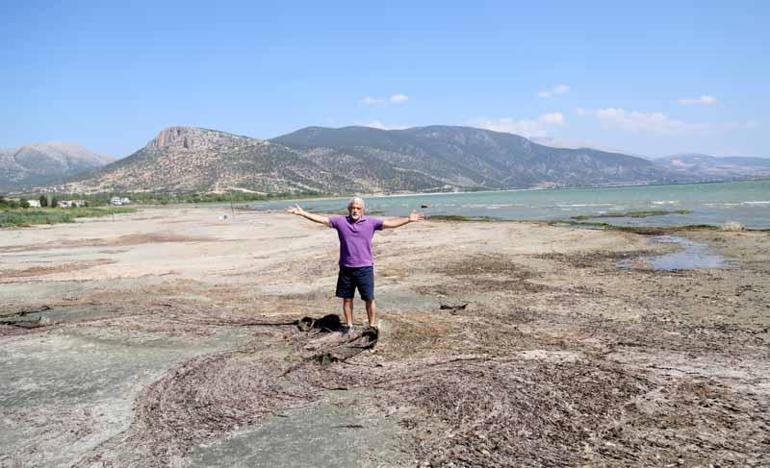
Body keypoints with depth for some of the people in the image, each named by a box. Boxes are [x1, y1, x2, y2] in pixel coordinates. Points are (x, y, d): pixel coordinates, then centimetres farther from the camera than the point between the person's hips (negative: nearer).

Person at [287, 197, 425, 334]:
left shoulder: (371, 222, -2)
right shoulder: (340, 221, 1)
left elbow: (390, 223, -7)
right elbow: (321, 219, 2)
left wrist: (408, 219, -17)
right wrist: (302, 213, -3)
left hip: (365, 268, -2)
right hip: (346, 268, 2)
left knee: (369, 299, 3)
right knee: (347, 298, 12)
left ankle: (372, 326, 16)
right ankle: (349, 325, 28)